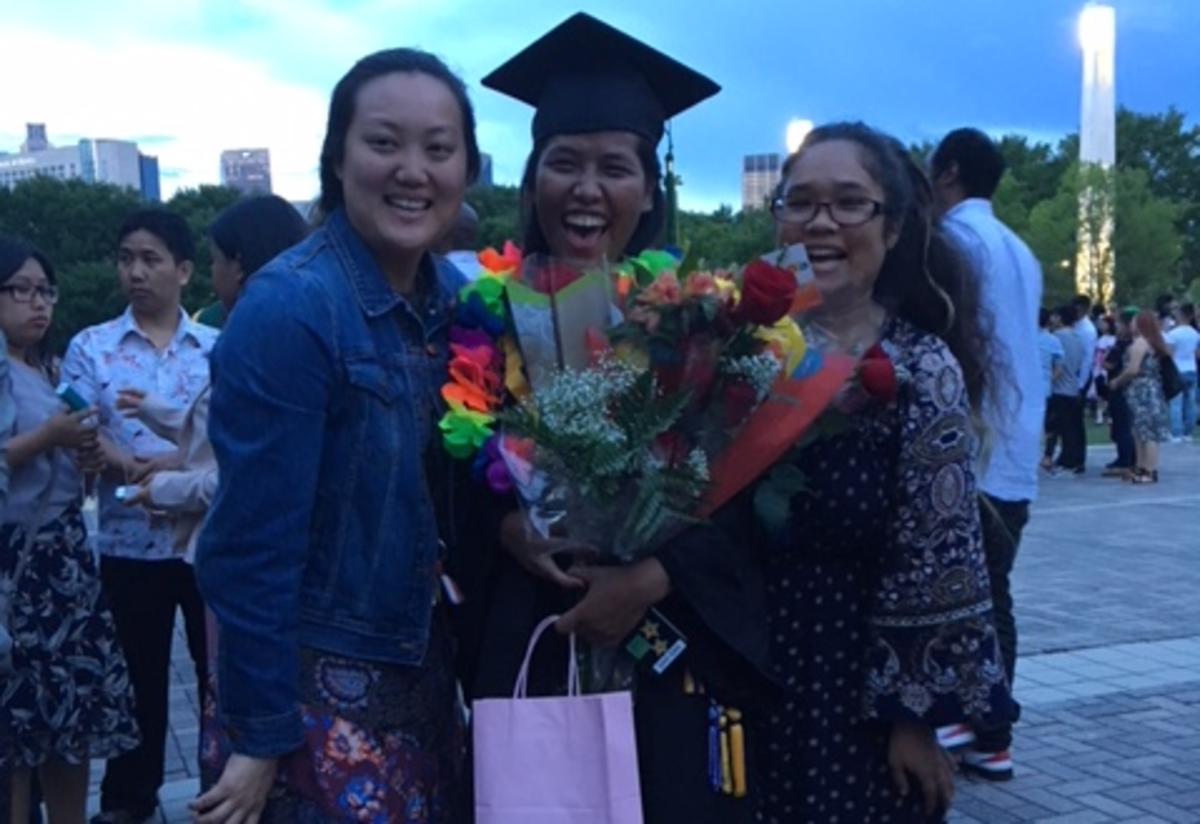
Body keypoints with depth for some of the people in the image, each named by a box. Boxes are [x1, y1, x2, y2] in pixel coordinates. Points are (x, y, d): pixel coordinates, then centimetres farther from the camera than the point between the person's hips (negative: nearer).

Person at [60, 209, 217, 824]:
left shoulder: (218, 348, 2)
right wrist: (131, 468, -23)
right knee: (139, 673, 12)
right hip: (128, 540, 0)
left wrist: (187, 461, -20)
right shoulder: (90, 347, 2)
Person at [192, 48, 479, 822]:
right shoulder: (288, 310, -21)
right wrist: (259, 734, -16)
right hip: (318, 686, -7)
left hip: (425, 668, 7)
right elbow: (254, 540, -19)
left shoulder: (457, 299, 0)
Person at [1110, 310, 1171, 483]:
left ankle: (1151, 471, -8)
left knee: (1147, 432, -8)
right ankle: (1142, 468, 18)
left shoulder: (1140, 342, -12)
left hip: (1142, 390, -10)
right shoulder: (1155, 343, 16)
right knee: (1141, 432, 14)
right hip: (1152, 389, 10)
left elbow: (1133, 369, -17)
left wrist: (1118, 381, -4)